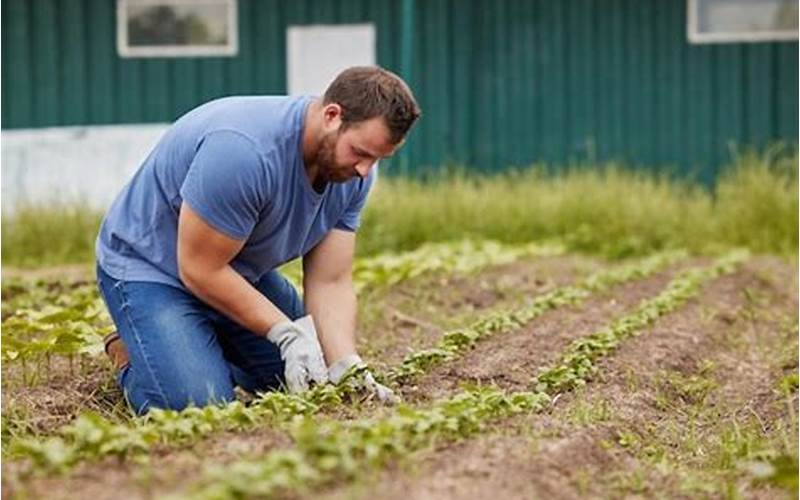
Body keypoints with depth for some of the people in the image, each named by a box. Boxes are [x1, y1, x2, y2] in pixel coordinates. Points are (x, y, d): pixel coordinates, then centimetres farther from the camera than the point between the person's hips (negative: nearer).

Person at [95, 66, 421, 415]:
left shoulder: (355, 169, -12)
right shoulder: (246, 150, -37)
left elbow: (330, 283, -10)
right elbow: (200, 269, -29)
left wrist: (347, 368, -25)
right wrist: (286, 332, -29)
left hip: (240, 270, 8)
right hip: (148, 267, -7)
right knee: (202, 404, -25)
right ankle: (129, 357, 6)